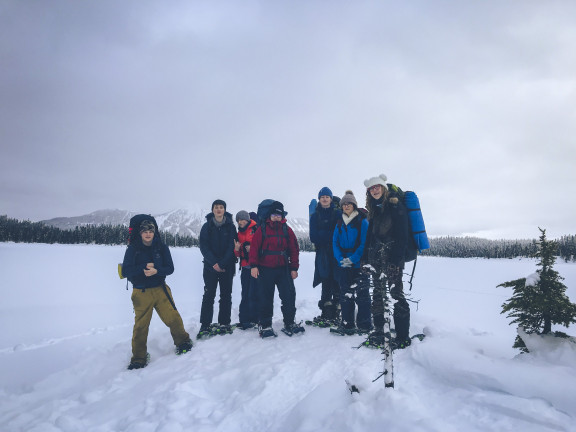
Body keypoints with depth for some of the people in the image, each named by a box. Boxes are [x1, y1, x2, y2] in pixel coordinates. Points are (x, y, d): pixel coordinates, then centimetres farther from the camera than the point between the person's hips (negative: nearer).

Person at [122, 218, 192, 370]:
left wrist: (156, 270, -21)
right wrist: (145, 267, -20)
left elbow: (170, 268, -1)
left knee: (173, 317, -5)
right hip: (141, 293, -1)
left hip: (160, 289, 1)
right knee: (140, 326, 1)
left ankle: (183, 342, 20)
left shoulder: (162, 248, 3)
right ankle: (139, 358, 18)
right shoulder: (132, 249, -1)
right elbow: (126, 271, -8)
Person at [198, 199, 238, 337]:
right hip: (210, 265, 0)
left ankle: (224, 323, 13)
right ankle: (205, 325, 4)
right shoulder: (207, 226, 3)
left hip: (227, 266, 0)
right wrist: (214, 263, -15)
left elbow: (232, 247, -4)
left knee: (226, 295, 4)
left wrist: (222, 264, -14)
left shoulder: (230, 226, 2)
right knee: (209, 295, -1)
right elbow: (204, 247, -2)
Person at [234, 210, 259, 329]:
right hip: (245, 267, 7)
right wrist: (237, 249, -2)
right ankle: (244, 320, 13)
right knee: (245, 295, 8)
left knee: (253, 294, -8)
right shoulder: (239, 233, 18)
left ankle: (254, 319, 2)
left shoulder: (256, 229, -3)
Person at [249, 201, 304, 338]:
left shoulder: (287, 230, 7)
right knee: (265, 298, 4)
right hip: (265, 270, -2)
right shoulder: (262, 229, 0)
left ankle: (289, 323, 16)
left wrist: (294, 268, 4)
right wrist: (254, 265, -11)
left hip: (283, 269, 2)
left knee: (289, 296, 2)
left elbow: (294, 249, 8)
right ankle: (265, 325, 16)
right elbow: (254, 247, -3)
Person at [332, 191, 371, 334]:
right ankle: (347, 324, 17)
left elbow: (364, 243, -9)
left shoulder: (362, 221, -3)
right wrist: (341, 259, -7)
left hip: (359, 264, -5)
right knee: (345, 295, 9)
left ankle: (364, 325, 8)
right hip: (343, 265, 5)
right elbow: (335, 243, 8)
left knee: (361, 294, -2)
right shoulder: (340, 223, 12)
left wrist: (353, 259, -16)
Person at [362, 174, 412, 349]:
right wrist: (367, 257, 12)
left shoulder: (395, 205, -6)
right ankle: (378, 331, 19)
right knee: (378, 293, 10)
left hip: (392, 257, -7)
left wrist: (395, 259, -19)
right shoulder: (374, 209, 17)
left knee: (396, 293, -6)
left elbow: (402, 235, -13)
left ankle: (403, 336, 2)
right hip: (376, 258, 7)